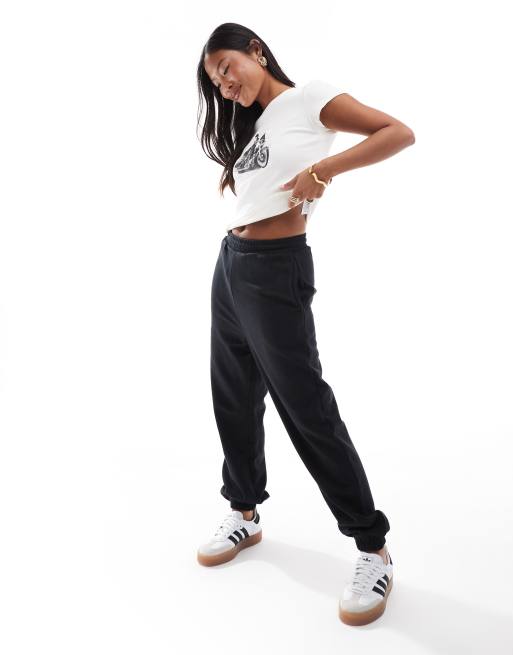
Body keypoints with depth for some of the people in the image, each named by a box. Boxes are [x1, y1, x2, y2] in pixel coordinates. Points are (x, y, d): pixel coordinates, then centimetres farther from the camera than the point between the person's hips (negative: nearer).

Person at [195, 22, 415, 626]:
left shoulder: (309, 99, -2)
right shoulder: (249, 124, 20)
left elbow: (400, 133, -9)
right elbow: (246, 192, 15)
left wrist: (324, 169, -19)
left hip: (275, 267, -8)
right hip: (230, 264, 8)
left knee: (305, 406, -7)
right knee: (234, 398, 13)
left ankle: (373, 549, 5)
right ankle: (245, 514, 31)